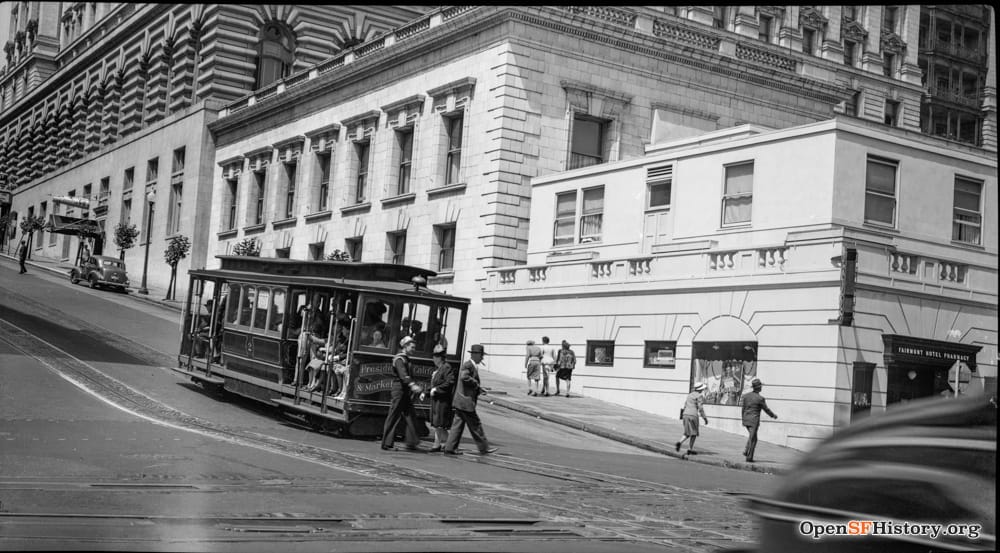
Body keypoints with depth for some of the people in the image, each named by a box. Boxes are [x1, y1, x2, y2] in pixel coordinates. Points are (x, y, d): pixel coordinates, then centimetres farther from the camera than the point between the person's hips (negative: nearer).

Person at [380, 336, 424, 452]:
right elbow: (403, 374, -27)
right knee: (394, 417, -4)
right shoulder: (399, 359, -11)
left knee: (411, 416, 5)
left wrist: (417, 388, 18)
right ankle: (386, 443, 2)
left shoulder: (406, 359, 19)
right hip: (399, 390, -10)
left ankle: (411, 444, 6)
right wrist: (412, 385, -39)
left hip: (406, 393, 10)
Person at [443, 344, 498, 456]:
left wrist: (479, 390, 12)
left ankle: (450, 447, 11)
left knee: (458, 424, 10)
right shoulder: (468, 365, -14)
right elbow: (464, 377, -32)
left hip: (461, 402, 10)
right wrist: (476, 384, -20)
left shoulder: (473, 366, 18)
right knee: (475, 425, -1)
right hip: (466, 401, -10)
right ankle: (483, 447, 7)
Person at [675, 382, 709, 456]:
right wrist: (705, 418, -6)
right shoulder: (699, 396, -7)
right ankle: (690, 449, 4)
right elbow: (700, 408, -12)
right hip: (693, 415, -7)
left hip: (685, 414, 7)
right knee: (694, 433, 6)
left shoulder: (689, 395, 17)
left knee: (688, 433, 14)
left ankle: (679, 443, -9)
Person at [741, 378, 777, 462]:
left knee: (752, 436, 25)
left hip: (746, 420, 6)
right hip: (754, 421, -6)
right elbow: (766, 409, -3)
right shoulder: (760, 398, -13)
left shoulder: (746, 396, 4)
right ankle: (749, 457, 3)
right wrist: (773, 415, 15)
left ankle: (746, 451, 12)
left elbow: (743, 409, 9)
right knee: (752, 439, 2)